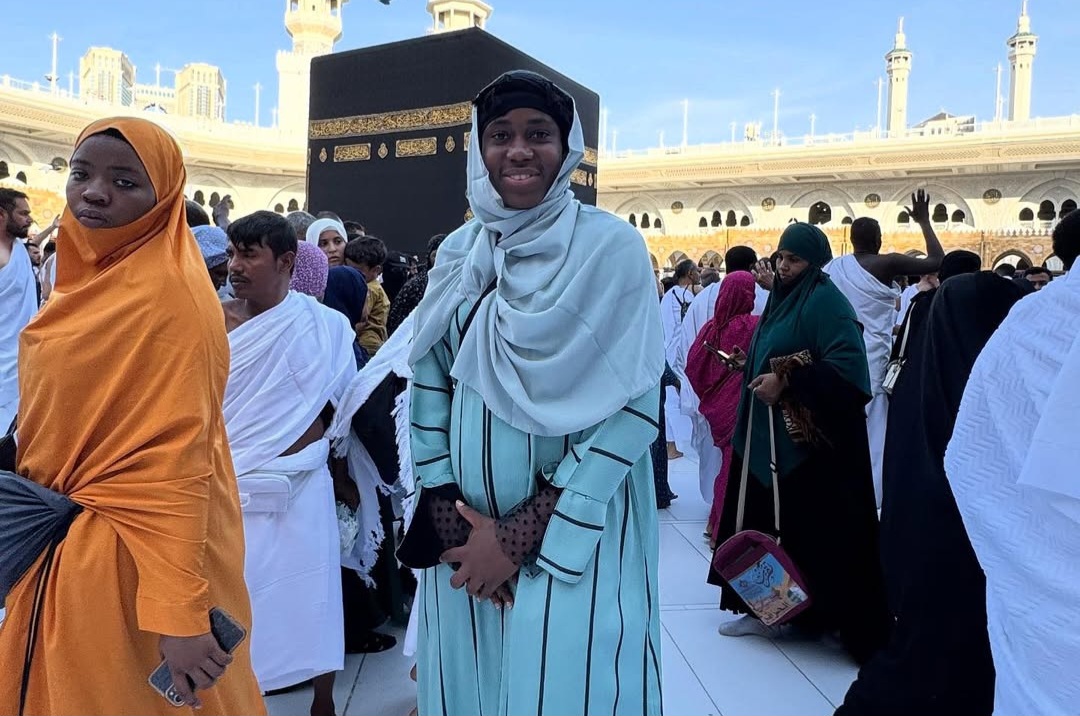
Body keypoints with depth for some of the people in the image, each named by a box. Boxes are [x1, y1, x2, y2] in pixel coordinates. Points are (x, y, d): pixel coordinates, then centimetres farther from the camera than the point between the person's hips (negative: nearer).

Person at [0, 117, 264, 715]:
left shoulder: (168, 296, -21)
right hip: (67, 546, 9)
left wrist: (180, 609, -25)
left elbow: (178, 454, -25)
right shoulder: (87, 279, 7)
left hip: (131, 555, -9)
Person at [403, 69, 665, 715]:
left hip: (578, 526, -4)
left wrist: (521, 537, -14)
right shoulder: (459, 254, 5)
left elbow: (633, 407, -13)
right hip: (465, 525, 4)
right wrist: (451, 518, -6)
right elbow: (428, 385, 5)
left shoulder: (612, 247, -8)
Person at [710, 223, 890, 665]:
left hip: (810, 440, -9)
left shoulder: (824, 300, -11)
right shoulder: (783, 298, 15)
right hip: (770, 436, 9)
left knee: (810, 525, -4)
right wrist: (757, 376, 9)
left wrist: (785, 379, -24)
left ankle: (826, 615, 8)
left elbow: (847, 363, -23)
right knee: (767, 519, 11)